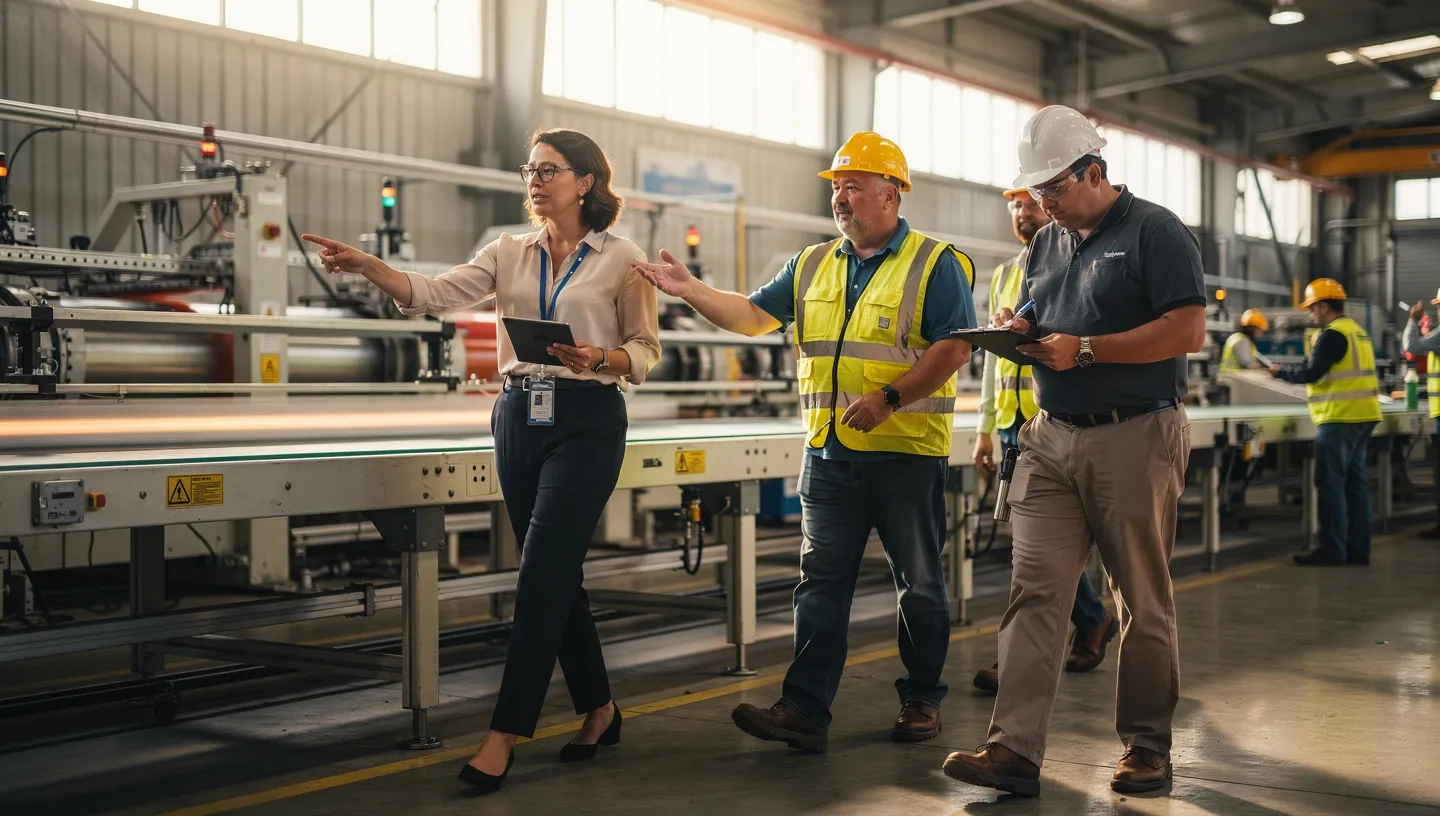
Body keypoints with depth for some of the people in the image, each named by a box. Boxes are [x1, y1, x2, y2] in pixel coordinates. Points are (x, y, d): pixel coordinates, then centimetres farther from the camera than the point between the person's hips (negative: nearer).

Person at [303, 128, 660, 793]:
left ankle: (504, 735, -5)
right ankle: (599, 711, 25)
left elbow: (646, 351, 1)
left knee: (540, 577, -10)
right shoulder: (509, 253, 10)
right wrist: (365, 265, -19)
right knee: (557, 576, 11)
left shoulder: (622, 259, -1)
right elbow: (435, 294, -3)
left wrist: (601, 357, -20)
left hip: (586, 421, -5)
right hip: (518, 417, 5)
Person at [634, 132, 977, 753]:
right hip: (829, 452, 5)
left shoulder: (934, 264, -4)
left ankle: (922, 700, 21)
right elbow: (754, 315, 12)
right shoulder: (813, 266, 14)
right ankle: (804, 710, 1)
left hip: (907, 451, -5)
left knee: (919, 584, 7)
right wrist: (690, 290, -1)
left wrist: (888, 398, -21)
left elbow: (956, 349, -13)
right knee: (821, 582, 1)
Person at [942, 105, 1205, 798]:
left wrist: (1086, 349, -17)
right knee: (1034, 590, -4)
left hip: (1134, 437, -6)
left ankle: (1147, 745, 18)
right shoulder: (1047, 243, 18)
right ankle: (1014, 749, -7)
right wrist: (1016, 327, 3)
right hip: (1051, 437, 6)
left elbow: (1188, 329, -14)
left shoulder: (1155, 232, -4)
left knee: (1142, 598, 4)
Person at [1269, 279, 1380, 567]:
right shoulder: (1358, 331, 17)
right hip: (1363, 416, 9)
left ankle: (1332, 550, -5)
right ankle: (1358, 549, 13)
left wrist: (1281, 373, 0)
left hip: (1340, 419, -9)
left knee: (1331, 484, -5)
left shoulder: (1332, 335, -12)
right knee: (1356, 482, 10)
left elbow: (1312, 374, -15)